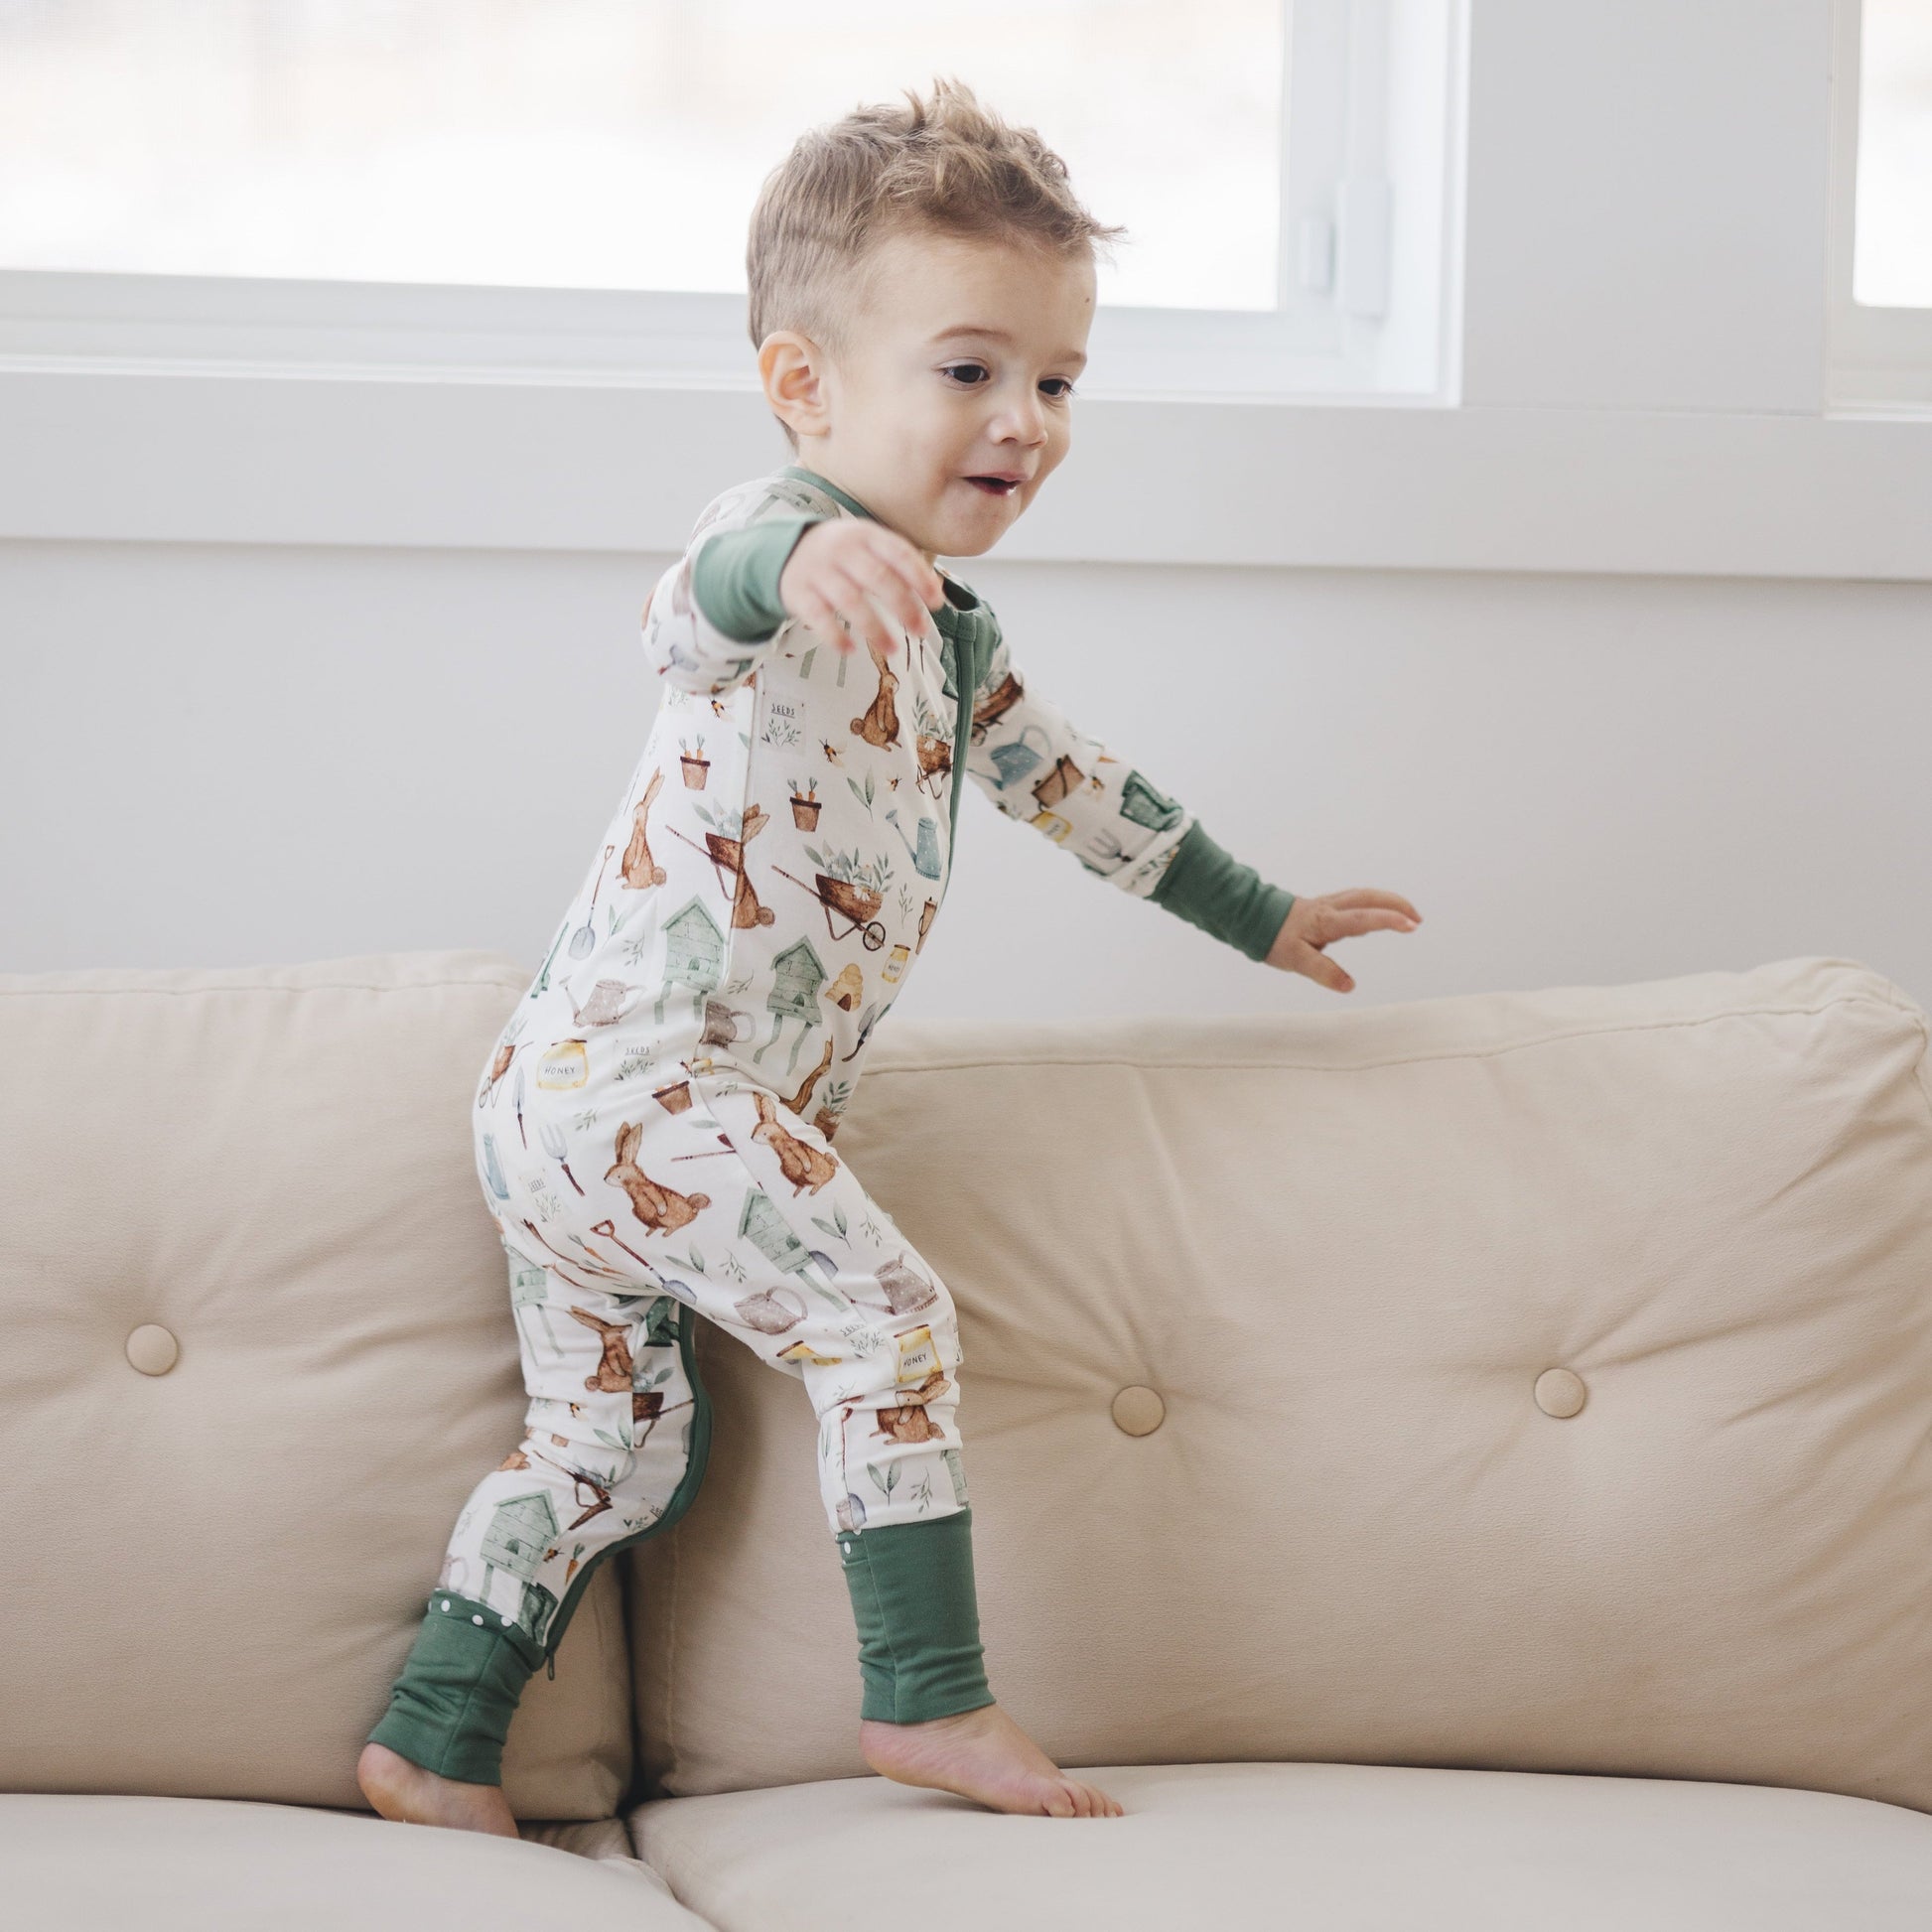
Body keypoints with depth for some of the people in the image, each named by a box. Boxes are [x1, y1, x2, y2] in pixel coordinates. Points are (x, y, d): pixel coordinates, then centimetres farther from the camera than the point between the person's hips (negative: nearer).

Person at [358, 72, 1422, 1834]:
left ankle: (434, 1751, 21)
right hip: (636, 1081, -10)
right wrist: (800, 555, -64)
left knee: (613, 1438, 14)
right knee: (888, 1323, -11)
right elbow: (699, 607, -39)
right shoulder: (800, 543, -14)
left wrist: (1261, 920, 42)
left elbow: (1067, 778, 34)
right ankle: (933, 1703, -4)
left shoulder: (944, 634, 18)